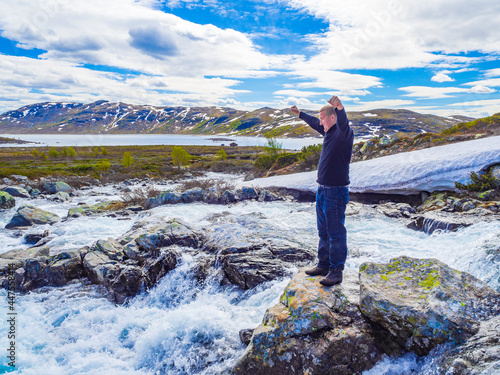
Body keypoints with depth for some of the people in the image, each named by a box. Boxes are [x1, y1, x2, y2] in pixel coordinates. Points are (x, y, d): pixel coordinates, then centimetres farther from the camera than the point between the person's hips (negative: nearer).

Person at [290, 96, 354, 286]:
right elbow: (314, 123, 31)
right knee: (323, 232, 16)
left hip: (336, 192, -10)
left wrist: (340, 108, -54)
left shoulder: (344, 134, -13)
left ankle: (336, 271, 5)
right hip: (322, 190, 10)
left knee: (336, 233, -3)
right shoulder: (328, 132, 13)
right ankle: (323, 265, 28)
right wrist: (300, 113, 44)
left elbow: (343, 124, -36)